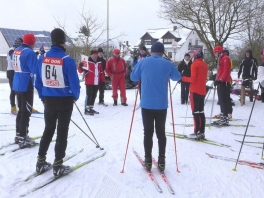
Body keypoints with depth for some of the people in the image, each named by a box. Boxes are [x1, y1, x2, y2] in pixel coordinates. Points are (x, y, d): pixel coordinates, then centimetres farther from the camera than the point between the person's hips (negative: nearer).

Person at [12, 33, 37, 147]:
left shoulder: (16, 51, 13)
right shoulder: (30, 52, -16)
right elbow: (35, 70, -19)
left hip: (17, 85, 9)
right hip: (26, 85, -9)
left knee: (21, 110, 19)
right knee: (26, 112, -2)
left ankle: (19, 135, 28)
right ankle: (23, 139, 2)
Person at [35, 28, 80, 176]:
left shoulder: (42, 58, -1)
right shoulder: (68, 60, -16)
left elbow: (38, 81, 5)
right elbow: (74, 82, -14)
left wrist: (43, 97, 18)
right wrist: (75, 97, 5)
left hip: (48, 100, 5)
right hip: (65, 100, -4)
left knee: (48, 130, 18)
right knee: (62, 132, 6)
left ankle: (41, 162, 23)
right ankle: (58, 165, 11)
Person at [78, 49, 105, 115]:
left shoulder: (99, 63, 12)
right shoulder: (87, 62, -8)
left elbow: (101, 72, 18)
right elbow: (80, 70, -6)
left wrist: (103, 80, 15)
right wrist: (80, 66, -26)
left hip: (96, 83, 7)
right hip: (89, 82, -7)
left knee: (94, 96, 13)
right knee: (89, 95, -8)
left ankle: (91, 108, 23)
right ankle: (87, 109, -3)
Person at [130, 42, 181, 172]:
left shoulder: (143, 62, -2)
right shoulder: (168, 64, 0)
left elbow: (133, 77, 9)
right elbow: (177, 77, 15)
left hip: (146, 104, 0)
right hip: (162, 104, 1)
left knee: (148, 133, 8)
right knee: (161, 132, 11)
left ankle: (148, 161, 10)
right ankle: (161, 162, 12)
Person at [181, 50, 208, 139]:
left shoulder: (194, 64, -11)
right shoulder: (205, 65, 10)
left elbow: (193, 79, -15)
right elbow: (204, 78, 15)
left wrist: (183, 78, -3)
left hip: (195, 91, -7)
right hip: (202, 91, 7)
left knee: (195, 112, -4)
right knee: (201, 112, 11)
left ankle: (197, 133, -3)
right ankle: (202, 132, 13)